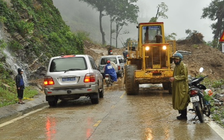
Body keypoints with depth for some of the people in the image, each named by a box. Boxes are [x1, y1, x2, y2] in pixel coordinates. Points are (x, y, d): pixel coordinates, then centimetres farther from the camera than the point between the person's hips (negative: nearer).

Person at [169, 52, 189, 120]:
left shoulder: (183, 66, -12)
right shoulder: (176, 66, 18)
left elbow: (184, 76, -20)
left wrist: (174, 78, -23)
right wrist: (172, 79, 12)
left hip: (182, 86, -10)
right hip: (176, 86, 10)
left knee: (182, 101, -7)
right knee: (178, 101, 11)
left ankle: (184, 115, -1)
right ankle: (181, 114, 18)